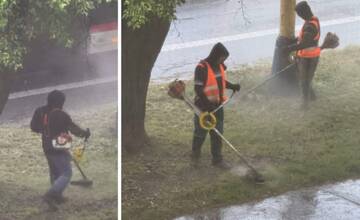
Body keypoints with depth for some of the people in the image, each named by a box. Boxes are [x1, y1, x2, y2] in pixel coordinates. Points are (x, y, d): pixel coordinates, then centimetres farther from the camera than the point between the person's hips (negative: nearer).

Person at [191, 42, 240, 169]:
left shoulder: (220, 66, 4)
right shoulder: (202, 68, -20)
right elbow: (198, 88, -21)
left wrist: (232, 86, 2)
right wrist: (207, 103, -27)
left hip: (217, 106, 7)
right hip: (204, 106, -7)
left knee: (217, 133, 11)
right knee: (200, 133, 8)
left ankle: (217, 159, 20)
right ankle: (195, 157, 27)